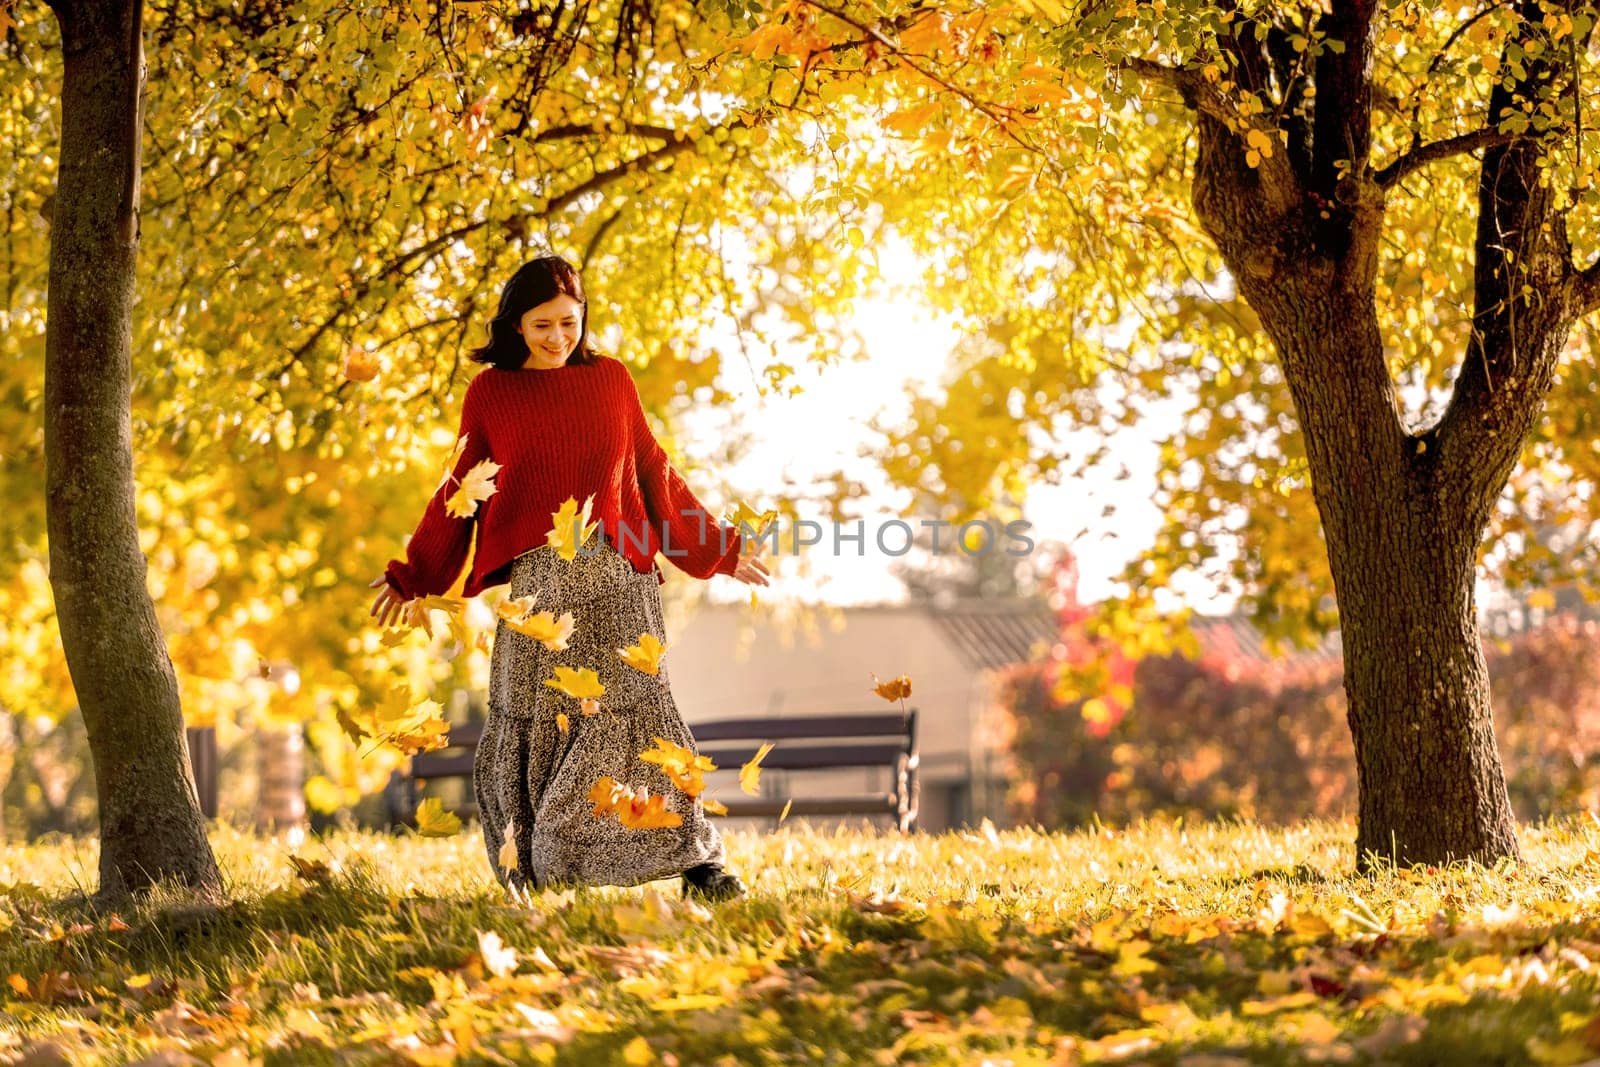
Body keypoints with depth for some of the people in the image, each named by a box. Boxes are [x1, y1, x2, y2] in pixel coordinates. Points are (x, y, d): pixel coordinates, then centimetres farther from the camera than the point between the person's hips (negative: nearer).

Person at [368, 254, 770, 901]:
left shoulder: (611, 379, 13)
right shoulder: (490, 393, 10)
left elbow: (654, 474, 19)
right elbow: (458, 491, 16)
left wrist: (719, 550, 20)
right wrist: (412, 576, 16)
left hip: (616, 570, 0)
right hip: (537, 575, 0)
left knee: (633, 701, -11)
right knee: (537, 712, -6)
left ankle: (696, 862, -13)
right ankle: (532, 869, 1)